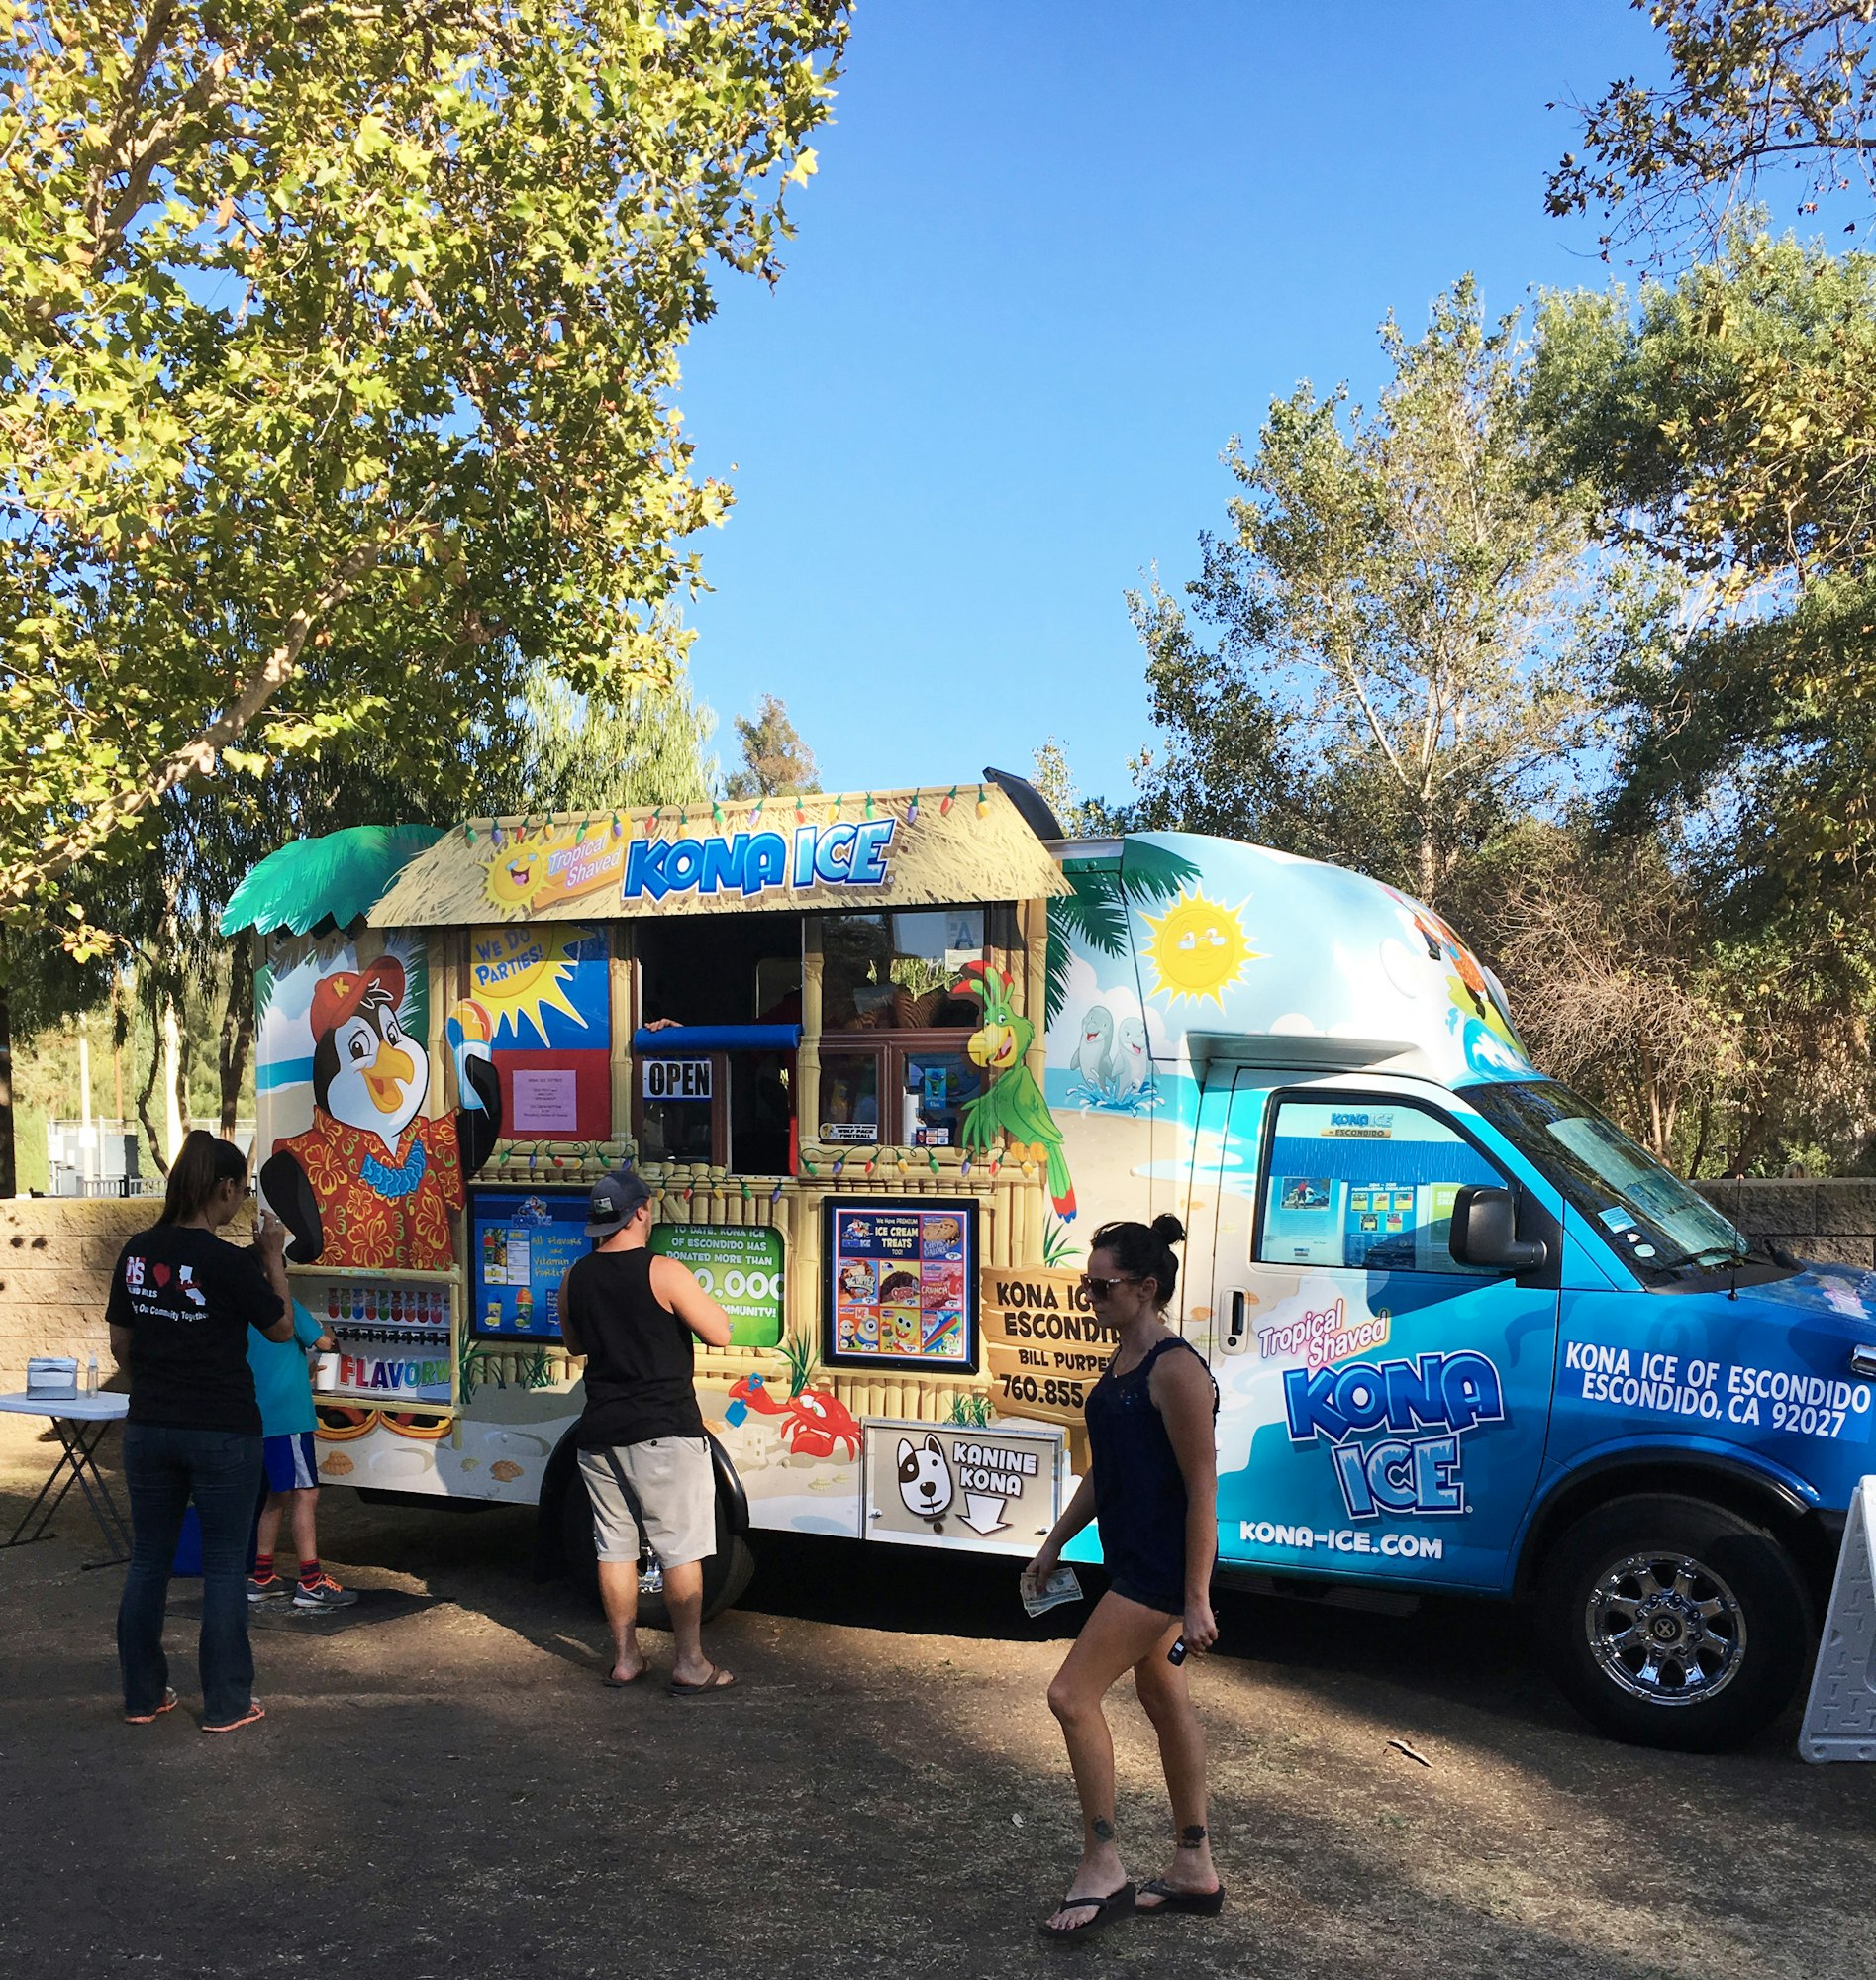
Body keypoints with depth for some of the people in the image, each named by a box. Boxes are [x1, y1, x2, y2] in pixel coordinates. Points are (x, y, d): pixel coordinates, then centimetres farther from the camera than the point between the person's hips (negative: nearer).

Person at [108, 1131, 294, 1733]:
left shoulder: (137, 1251, 0)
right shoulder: (230, 1262, -17)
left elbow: (120, 1342, 9)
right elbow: (281, 1328, -4)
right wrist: (273, 1259, 0)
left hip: (148, 1429, 5)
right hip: (222, 1433, -5)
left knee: (148, 1559, 16)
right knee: (224, 1566, 6)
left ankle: (143, 1695, 25)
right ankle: (226, 1704, 13)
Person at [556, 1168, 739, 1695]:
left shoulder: (575, 1279, 3)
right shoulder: (664, 1273, -15)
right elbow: (719, 1333, -12)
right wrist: (696, 1298, 5)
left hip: (600, 1434, 6)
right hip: (664, 1433, -6)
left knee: (615, 1546, 13)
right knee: (681, 1549, 3)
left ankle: (625, 1657, 21)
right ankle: (690, 1664, 8)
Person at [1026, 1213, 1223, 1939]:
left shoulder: (1176, 1371, -20)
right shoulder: (1120, 1362, 8)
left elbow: (1202, 1489, -20)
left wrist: (1197, 1600, -20)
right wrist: (1056, 1542, 20)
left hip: (1161, 1570, -10)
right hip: (1131, 1561, 10)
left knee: (1072, 1696, -8)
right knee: (1166, 1702, 17)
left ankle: (1101, 1869, 6)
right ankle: (1194, 1870, 30)